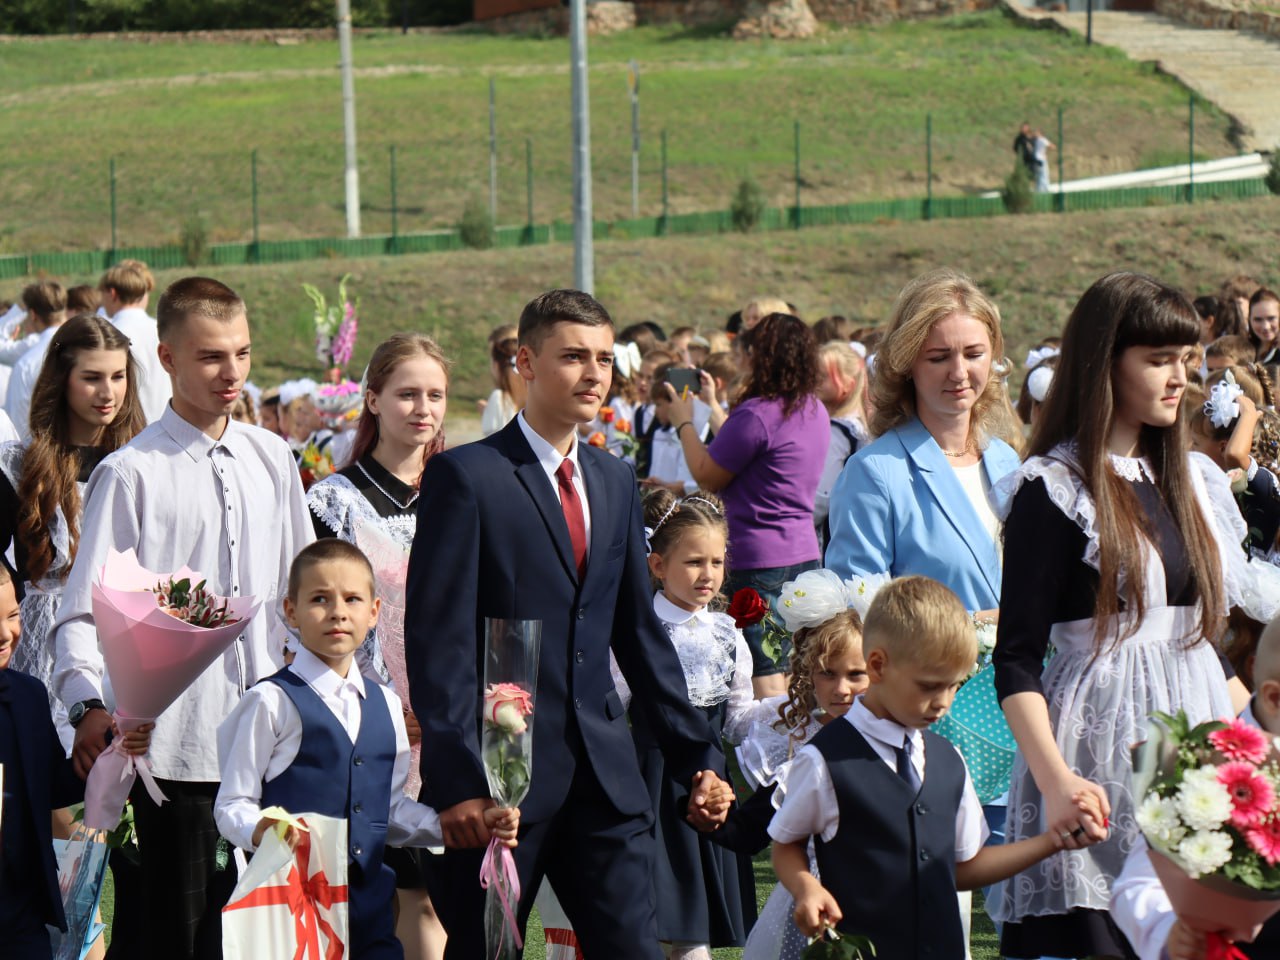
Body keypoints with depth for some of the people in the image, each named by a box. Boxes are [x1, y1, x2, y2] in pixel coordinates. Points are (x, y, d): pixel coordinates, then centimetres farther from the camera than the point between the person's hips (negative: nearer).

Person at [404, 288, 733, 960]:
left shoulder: (615, 482, 15)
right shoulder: (465, 476, -5)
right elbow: (438, 640, -10)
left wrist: (697, 757, 14)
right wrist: (457, 779, -16)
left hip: (604, 775, 5)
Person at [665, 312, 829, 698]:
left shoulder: (757, 413, -18)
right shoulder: (814, 410, 9)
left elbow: (707, 476, -8)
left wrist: (684, 422, 6)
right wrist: (713, 406, 31)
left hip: (760, 562, -9)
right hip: (805, 553, 9)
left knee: (766, 682, -6)